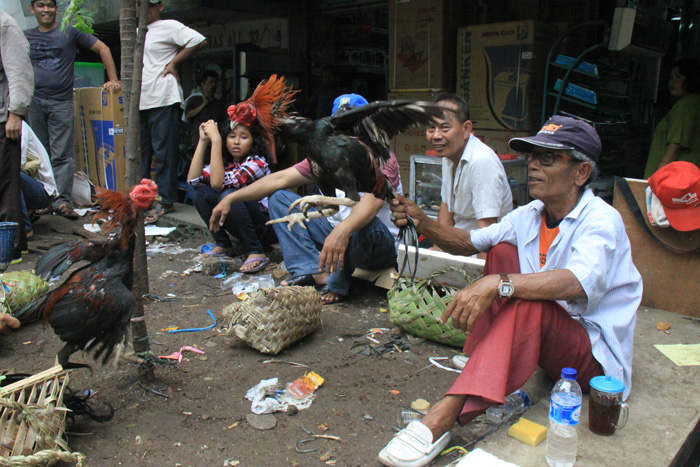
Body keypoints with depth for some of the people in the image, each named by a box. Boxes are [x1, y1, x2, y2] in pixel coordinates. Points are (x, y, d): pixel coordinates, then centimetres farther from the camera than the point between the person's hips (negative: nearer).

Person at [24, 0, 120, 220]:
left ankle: (62, 200, -11)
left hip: (61, 102, -3)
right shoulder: (25, 37, 17)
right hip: (33, 101, 3)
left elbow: (103, 48, 9)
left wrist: (113, 80, 1)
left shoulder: (69, 32, 9)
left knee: (62, 154, -8)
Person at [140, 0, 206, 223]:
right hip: (139, 101, 8)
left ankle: (165, 201, -1)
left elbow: (199, 41, -12)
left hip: (162, 98, -8)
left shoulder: (169, 27, -1)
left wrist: (173, 63, -9)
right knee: (140, 151, 10)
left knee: (163, 152, -6)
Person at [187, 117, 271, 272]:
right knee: (200, 192, -9)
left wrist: (215, 140, -31)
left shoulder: (257, 163, -19)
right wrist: (203, 140, -12)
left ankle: (256, 252, -22)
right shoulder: (225, 162, 3)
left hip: (266, 225, -6)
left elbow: (218, 183, -32)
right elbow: (192, 179, -11)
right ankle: (223, 245, 1)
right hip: (240, 228, 7)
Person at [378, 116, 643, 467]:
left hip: (597, 355, -7)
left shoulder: (601, 220, -20)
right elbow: (469, 243, 6)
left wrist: (497, 284, -50)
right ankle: (483, 363, -13)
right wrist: (422, 222, -12)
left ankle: (444, 416, -40)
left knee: (529, 300, -36)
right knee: (502, 252, -3)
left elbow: (580, 283, -40)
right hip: (545, 335, 7)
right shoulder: (530, 215, 2)